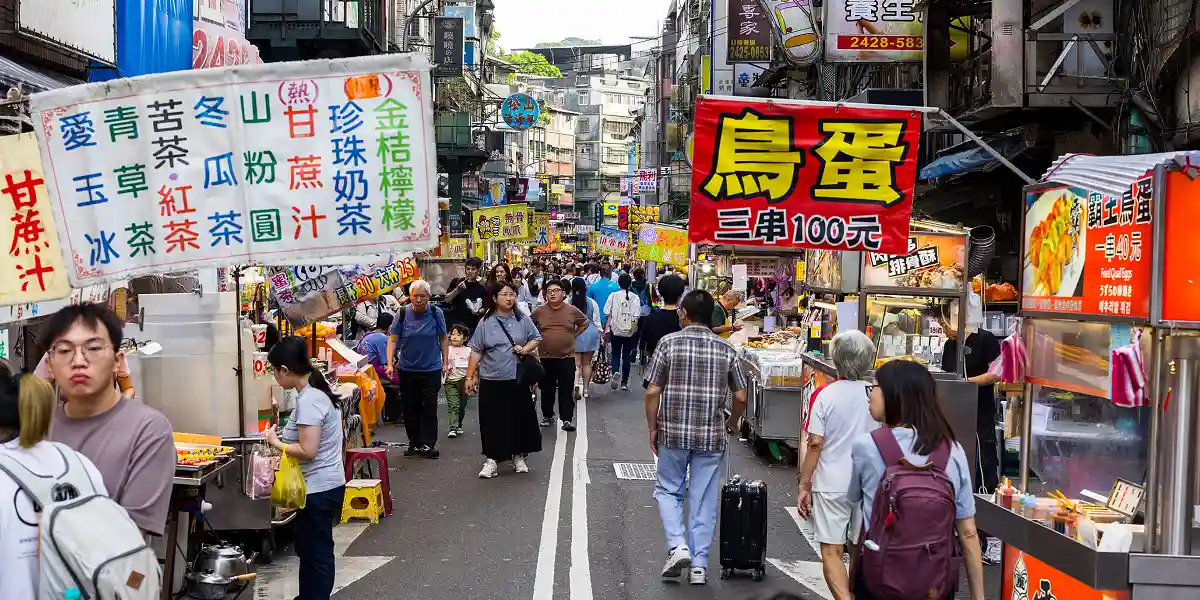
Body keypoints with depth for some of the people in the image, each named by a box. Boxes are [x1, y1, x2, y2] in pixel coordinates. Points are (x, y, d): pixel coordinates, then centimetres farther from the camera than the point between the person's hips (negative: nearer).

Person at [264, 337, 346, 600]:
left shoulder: (308, 400, -23)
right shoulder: (316, 391, 7)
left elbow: (307, 450, -26)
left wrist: (276, 442, -12)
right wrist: (287, 435, 6)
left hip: (319, 488, -10)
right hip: (320, 485, 10)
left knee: (318, 552, 3)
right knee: (308, 549, 22)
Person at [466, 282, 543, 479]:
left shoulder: (523, 321, 3)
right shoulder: (485, 323, -1)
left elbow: (536, 338, 12)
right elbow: (476, 352, 1)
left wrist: (525, 349, -8)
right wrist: (470, 377, -2)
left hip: (518, 380, 2)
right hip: (492, 381, -1)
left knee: (520, 418, 8)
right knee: (492, 421, 1)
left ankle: (518, 456, 25)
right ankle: (491, 460, 10)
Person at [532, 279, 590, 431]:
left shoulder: (572, 310, -3)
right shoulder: (539, 311, -3)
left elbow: (585, 323, 14)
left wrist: (573, 336, 7)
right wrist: (539, 338, 7)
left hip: (567, 357, -1)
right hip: (545, 357, 1)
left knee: (566, 391, 2)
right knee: (547, 390, 12)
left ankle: (567, 419, 6)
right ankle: (547, 417, 26)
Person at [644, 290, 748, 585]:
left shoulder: (669, 343, -5)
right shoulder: (726, 349, 1)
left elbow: (652, 392, -7)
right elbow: (740, 397, 2)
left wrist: (652, 428, 5)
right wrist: (730, 426, 19)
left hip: (673, 432, -1)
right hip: (712, 436, 2)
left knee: (669, 490, 17)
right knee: (704, 500, 9)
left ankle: (678, 546, 1)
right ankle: (699, 564, 13)